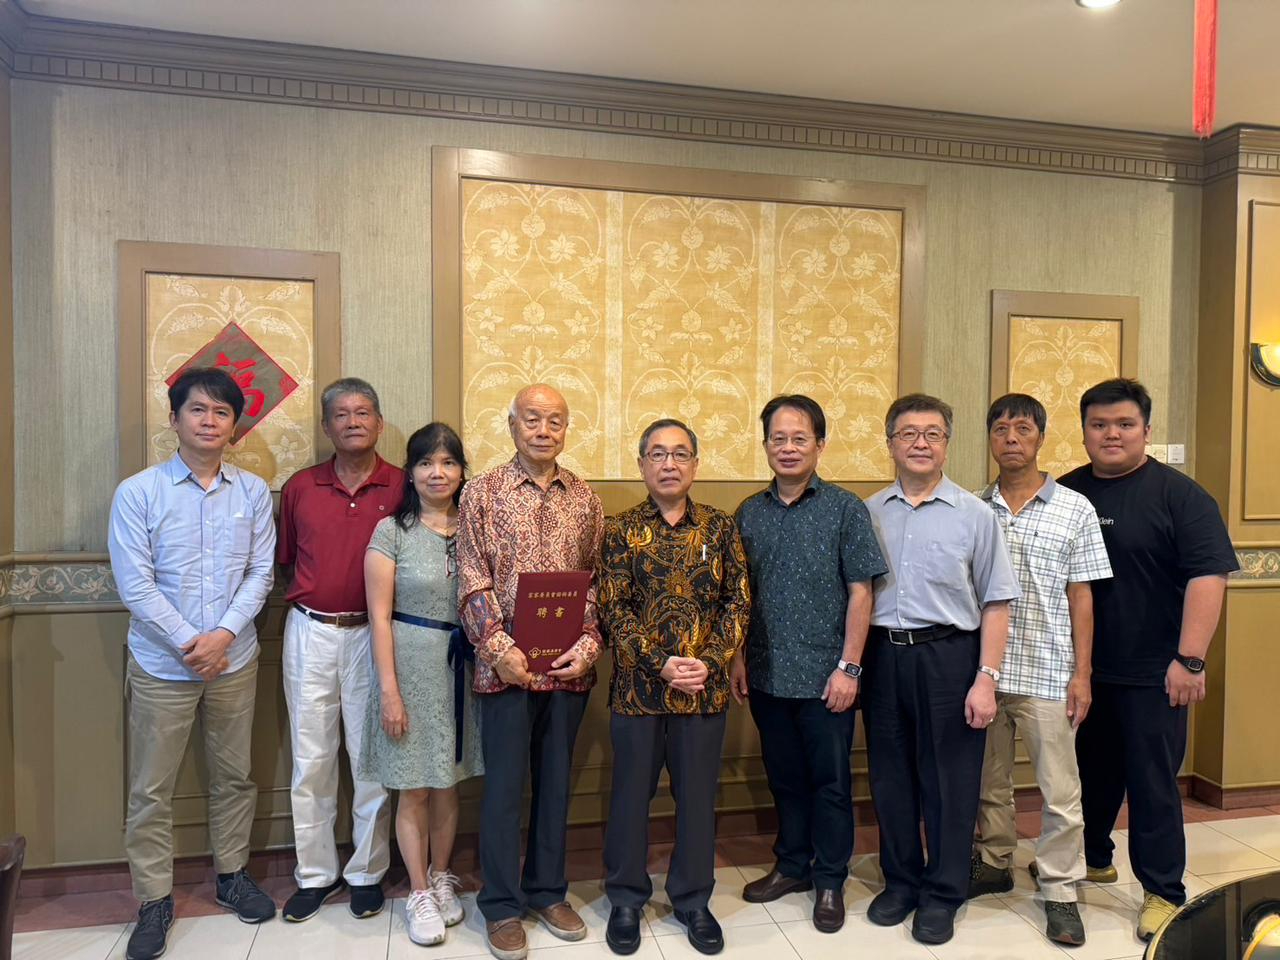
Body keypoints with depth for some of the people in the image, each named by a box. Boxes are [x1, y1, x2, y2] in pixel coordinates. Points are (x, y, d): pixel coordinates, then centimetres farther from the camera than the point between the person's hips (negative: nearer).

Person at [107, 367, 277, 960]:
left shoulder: (253, 492, 0)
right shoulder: (138, 492, -7)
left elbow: (260, 573, -1)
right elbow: (135, 584, -10)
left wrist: (223, 634, -14)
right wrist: (190, 644, -14)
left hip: (235, 660, 2)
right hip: (161, 665, -2)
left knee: (234, 777, 14)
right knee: (151, 789, 8)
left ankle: (232, 875, 33)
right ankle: (155, 900, 25)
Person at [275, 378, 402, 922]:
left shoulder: (402, 488, -3)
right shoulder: (299, 488, 4)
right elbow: (286, 561, 14)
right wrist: (311, 597, 4)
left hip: (373, 634, -2)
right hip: (310, 634, 2)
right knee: (310, 759, 10)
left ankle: (367, 872, 24)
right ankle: (315, 873, 26)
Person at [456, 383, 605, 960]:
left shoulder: (584, 499, 6)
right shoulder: (482, 492, -2)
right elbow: (472, 580, -6)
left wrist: (589, 643, -7)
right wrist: (499, 647, -15)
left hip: (570, 666, 3)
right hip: (506, 665, -3)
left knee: (556, 781, 15)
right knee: (504, 785, 8)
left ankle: (548, 890, 32)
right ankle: (502, 905, 25)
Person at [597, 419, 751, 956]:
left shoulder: (720, 528, 3)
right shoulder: (621, 530, -1)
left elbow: (738, 602, 1)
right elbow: (612, 610, -6)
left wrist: (710, 661, -12)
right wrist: (661, 664, -15)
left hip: (705, 689, 1)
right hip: (637, 686, -1)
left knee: (697, 796, 13)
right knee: (631, 794, 11)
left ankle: (694, 901, 32)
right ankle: (626, 901, 31)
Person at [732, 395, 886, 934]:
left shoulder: (844, 509, -6)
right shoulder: (749, 513, 4)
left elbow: (860, 593, -7)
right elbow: (741, 595, 9)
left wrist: (849, 667, -11)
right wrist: (738, 658, 4)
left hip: (825, 676, -3)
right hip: (767, 674, 3)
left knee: (829, 781, 9)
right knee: (784, 778, 17)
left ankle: (830, 881, 27)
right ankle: (792, 865, 35)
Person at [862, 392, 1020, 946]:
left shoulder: (974, 515, -2)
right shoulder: (868, 514, 5)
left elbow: (995, 604, -2)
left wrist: (986, 678, -8)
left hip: (948, 656, -2)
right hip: (882, 655, 3)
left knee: (948, 780, 7)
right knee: (890, 776, 13)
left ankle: (942, 893, 26)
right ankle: (900, 880, 31)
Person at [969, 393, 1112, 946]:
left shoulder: (1075, 509, 0)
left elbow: (1081, 596, 0)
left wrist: (1082, 673, -3)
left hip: (1048, 673, -2)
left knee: (1060, 791, 5)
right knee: (989, 781, 16)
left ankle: (1060, 891, 20)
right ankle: (993, 864, 34)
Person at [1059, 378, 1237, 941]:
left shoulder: (1178, 494, -7)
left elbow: (1208, 576, -13)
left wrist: (1190, 660, -19)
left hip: (1150, 673, -4)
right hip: (1080, 669, 4)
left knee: (1152, 782, 4)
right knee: (1092, 772, 18)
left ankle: (1163, 893, 20)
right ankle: (1092, 857, 38)